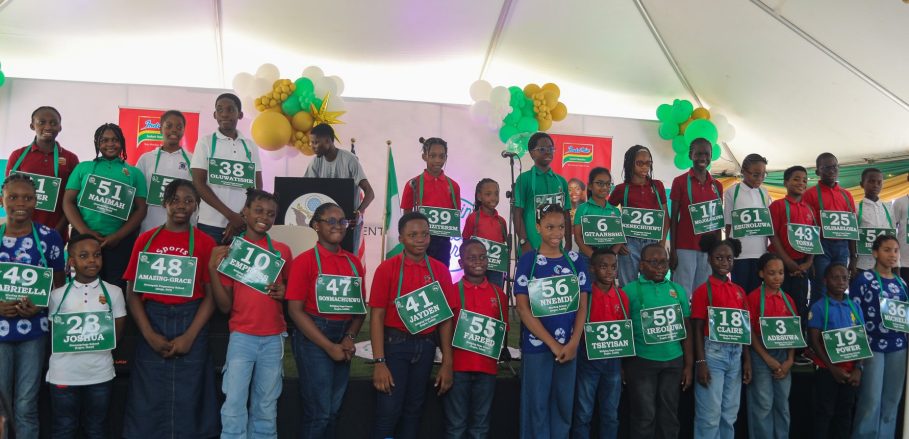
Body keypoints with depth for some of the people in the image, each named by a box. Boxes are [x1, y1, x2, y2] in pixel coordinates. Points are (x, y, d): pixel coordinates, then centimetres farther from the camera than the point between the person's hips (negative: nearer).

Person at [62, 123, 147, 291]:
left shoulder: (134, 173, 12)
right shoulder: (83, 168, 14)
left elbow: (141, 209, 4)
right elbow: (68, 202, 6)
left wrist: (118, 236, -8)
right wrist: (84, 231, -10)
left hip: (120, 242, -1)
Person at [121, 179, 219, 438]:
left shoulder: (205, 243, 1)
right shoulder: (146, 240, 6)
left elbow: (211, 295, -2)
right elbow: (132, 292, 3)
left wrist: (190, 336, -11)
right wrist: (149, 334, -7)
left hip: (191, 323, -1)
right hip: (153, 321, 1)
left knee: (187, 399, 5)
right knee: (149, 399, 6)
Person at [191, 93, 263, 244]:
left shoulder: (250, 146, 9)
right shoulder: (205, 142, 3)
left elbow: (258, 186, 9)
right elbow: (199, 183, -3)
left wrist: (243, 218, -5)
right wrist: (231, 215, -11)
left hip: (244, 225, 2)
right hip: (211, 225, -2)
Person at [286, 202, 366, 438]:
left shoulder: (354, 262, 8)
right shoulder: (305, 261, -7)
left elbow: (360, 307, 10)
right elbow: (295, 310, -12)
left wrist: (349, 338, -8)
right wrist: (328, 346, -14)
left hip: (343, 338, 5)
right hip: (313, 338, -5)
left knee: (333, 410, 13)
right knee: (318, 411, -1)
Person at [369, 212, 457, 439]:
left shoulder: (440, 270, 3)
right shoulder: (387, 268, -6)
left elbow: (446, 317, 4)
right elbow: (377, 315, -9)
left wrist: (447, 362, 0)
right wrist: (379, 361, -15)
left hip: (426, 347, 4)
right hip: (395, 344, -3)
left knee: (414, 409, 14)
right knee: (389, 411, -2)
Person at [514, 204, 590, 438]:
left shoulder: (576, 261, 5)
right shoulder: (527, 261, -4)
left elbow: (582, 305, 4)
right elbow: (523, 308, -9)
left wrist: (573, 343, -9)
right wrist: (553, 344, -13)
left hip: (569, 346, 3)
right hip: (537, 345, -3)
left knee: (564, 404, 11)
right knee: (537, 405, 5)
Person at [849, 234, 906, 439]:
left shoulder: (901, 283, 12)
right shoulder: (863, 279, -4)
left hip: (898, 347, 5)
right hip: (872, 346, -5)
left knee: (892, 399, 9)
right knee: (871, 400, -4)